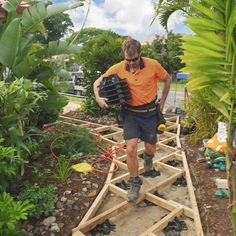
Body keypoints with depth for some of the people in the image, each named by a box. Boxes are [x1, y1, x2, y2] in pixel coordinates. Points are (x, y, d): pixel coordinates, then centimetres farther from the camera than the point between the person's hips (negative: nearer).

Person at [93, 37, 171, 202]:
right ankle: (135, 183, 12)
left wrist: (162, 103, 5)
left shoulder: (153, 65, -12)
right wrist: (98, 98, -18)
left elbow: (167, 79, 5)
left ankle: (148, 157, 52)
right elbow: (98, 82, 1)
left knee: (151, 148, 12)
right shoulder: (118, 68, -10)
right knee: (131, 149, -10)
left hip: (149, 112, 0)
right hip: (130, 113, 0)